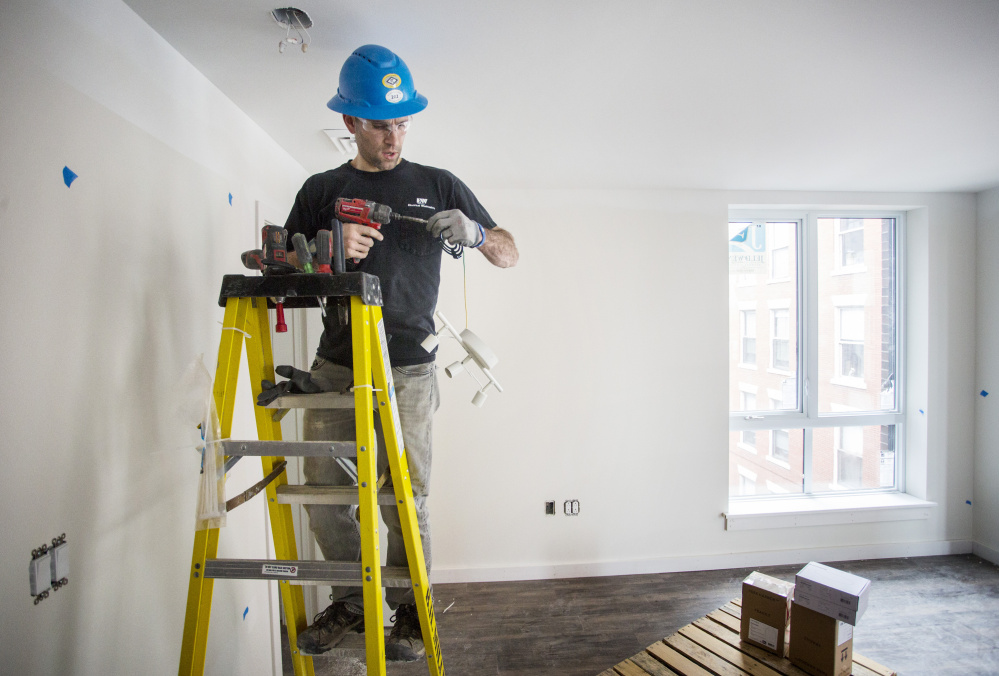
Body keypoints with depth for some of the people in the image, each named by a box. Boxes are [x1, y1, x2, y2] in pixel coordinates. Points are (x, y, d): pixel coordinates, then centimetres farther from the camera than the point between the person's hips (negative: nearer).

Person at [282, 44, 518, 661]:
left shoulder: (439, 186, 9)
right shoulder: (321, 191, 13)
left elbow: (511, 256, 8)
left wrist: (476, 232, -14)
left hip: (407, 371, -2)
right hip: (334, 367, 3)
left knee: (406, 501, 1)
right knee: (323, 495, 8)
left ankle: (410, 612, 25)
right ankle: (349, 604, 32)